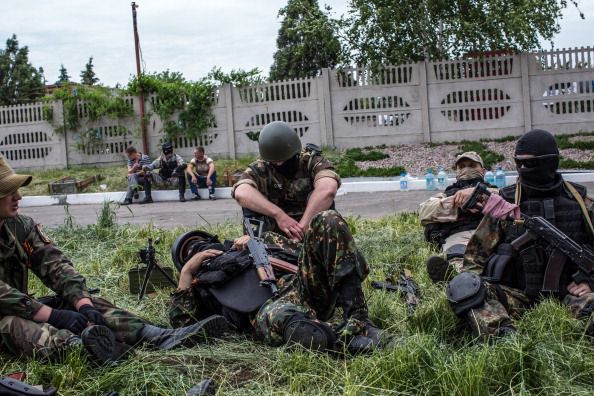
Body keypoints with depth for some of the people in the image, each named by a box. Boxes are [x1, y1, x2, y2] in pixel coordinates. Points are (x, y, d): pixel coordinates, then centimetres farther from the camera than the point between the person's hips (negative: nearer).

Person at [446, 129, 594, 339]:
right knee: (462, 285, -28)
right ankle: (506, 335, -47)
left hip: (567, 293, 1)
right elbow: (477, 251, 7)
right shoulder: (504, 202, 4)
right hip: (517, 296, 0)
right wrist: (474, 287, -7)